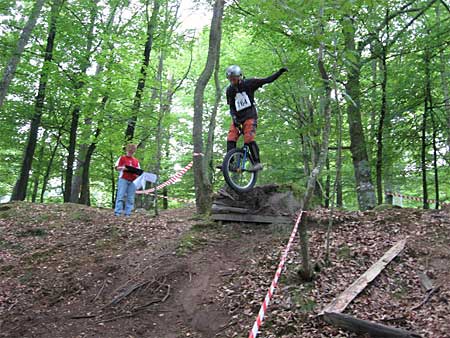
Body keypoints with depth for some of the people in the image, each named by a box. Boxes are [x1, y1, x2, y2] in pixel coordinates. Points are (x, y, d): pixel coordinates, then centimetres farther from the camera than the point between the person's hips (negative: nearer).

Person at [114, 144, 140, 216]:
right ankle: (117, 212, -10)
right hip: (123, 179, -4)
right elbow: (117, 168, 4)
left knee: (130, 199, 0)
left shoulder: (136, 161, 21)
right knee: (120, 196, -9)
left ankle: (128, 214, 1)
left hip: (132, 181, 4)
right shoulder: (122, 158, 11)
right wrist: (123, 168, -16)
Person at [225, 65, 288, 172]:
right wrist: (234, 118, -12)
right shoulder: (230, 90, 4)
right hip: (238, 117, 5)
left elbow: (267, 80, -4)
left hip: (250, 116, -4)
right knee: (231, 139, -11)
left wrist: (280, 72, -11)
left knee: (249, 139, -21)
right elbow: (231, 107, 5)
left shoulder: (248, 83, -6)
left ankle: (257, 163, -15)